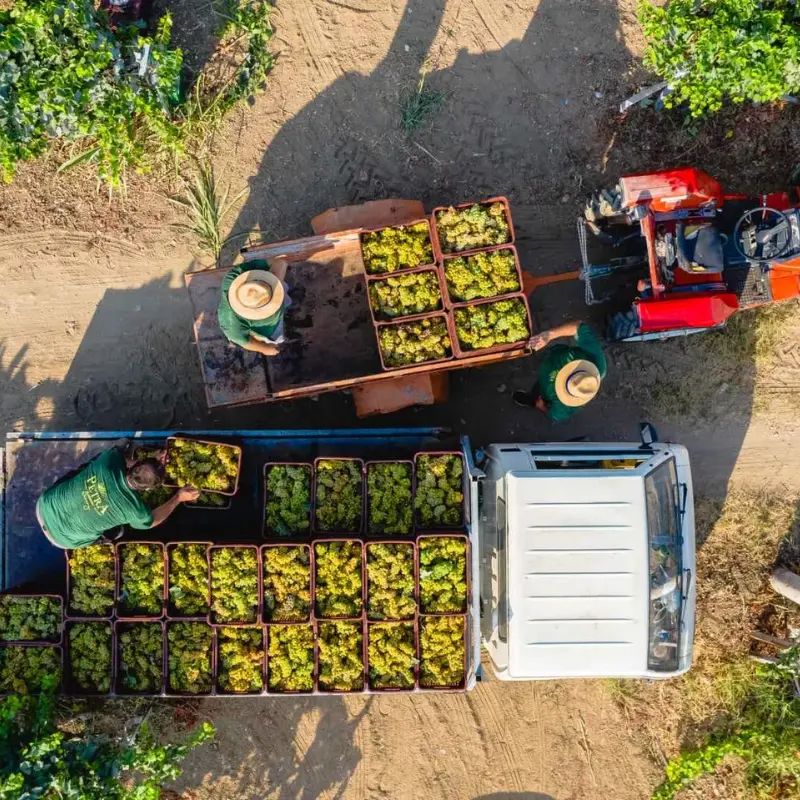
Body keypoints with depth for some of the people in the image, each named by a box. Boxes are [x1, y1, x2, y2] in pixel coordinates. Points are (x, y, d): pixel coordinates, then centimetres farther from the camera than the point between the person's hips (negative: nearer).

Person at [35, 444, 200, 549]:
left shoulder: (110, 459, -25)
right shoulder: (137, 511, -28)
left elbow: (121, 455, 3)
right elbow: (152, 520, -2)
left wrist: (153, 463, -4)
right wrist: (178, 498, 4)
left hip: (45, 506, 2)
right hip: (62, 539, -2)